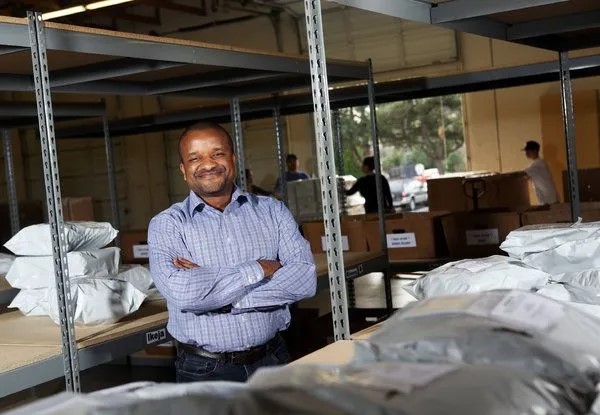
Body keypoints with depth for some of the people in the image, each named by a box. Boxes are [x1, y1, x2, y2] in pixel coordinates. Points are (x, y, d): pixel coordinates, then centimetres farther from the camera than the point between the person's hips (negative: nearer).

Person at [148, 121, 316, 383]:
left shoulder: (271, 211, 2)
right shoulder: (167, 225, -4)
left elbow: (305, 277, -11)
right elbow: (181, 292, -21)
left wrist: (209, 286, -16)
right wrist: (260, 269, -14)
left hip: (272, 360, 3)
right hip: (204, 371, -2)